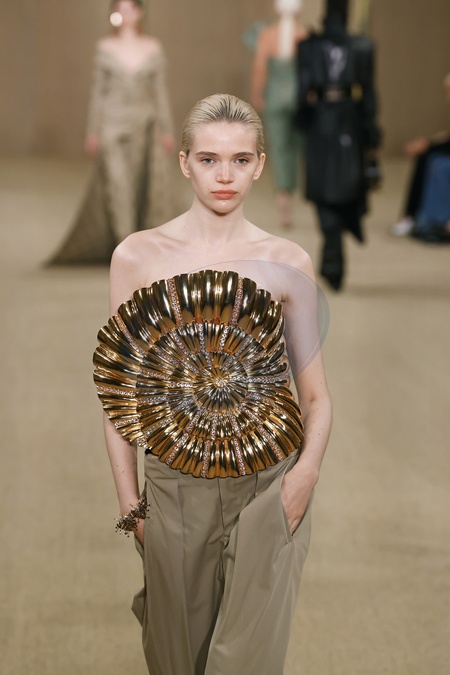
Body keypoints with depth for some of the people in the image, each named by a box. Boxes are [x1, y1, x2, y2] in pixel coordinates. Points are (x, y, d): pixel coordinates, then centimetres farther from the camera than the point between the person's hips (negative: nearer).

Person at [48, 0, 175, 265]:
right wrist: (93, 132, 1)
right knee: (117, 187, -11)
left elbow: (161, 91, 4)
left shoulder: (153, 47, 3)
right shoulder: (106, 47, 2)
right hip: (114, 125, -1)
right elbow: (99, 91, 4)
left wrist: (168, 131, 1)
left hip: (146, 125, 1)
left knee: (148, 191, 2)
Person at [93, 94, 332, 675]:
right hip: (175, 489, 1)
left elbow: (315, 394, 2)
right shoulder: (137, 256, -3)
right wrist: (129, 500, -1)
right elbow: (118, 388, 1)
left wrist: (306, 473, -13)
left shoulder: (288, 263, -2)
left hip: (269, 490, 0)